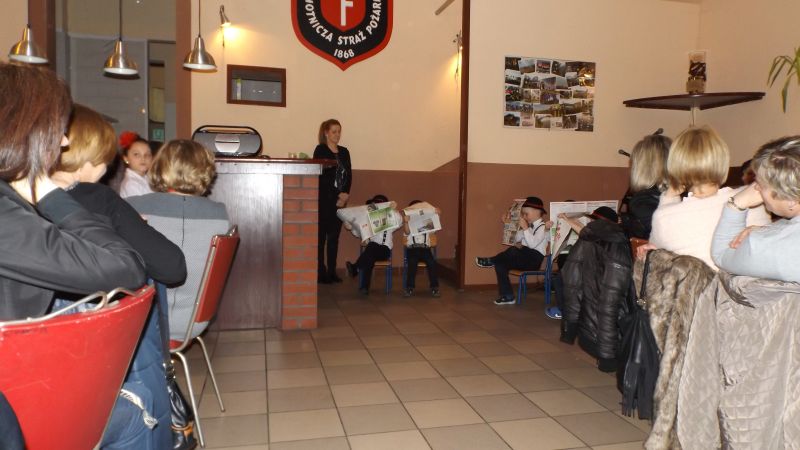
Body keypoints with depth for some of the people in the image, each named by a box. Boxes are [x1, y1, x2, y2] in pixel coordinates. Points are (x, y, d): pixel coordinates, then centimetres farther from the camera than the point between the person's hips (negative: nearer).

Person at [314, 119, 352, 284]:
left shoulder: (344, 152, 15)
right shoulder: (320, 150, -2)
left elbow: (349, 175, 10)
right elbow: (321, 176, -10)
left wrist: (345, 194, -6)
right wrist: (337, 195, -11)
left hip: (340, 200, 6)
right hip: (324, 200, -5)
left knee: (334, 236, 7)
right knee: (321, 235, -3)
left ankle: (332, 271, 13)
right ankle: (320, 272, 2)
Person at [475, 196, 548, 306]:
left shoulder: (543, 227, -7)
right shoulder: (529, 226, 18)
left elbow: (532, 244, -23)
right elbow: (516, 241, 15)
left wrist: (525, 228, -24)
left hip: (534, 259, -9)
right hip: (524, 258, 9)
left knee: (513, 251, -35)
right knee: (500, 264, -11)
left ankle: (491, 261, -10)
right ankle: (507, 296, -10)